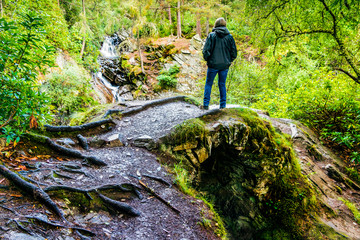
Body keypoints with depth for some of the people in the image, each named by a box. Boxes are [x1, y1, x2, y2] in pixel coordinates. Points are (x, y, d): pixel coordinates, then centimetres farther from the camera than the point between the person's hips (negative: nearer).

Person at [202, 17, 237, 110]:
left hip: (213, 64, -2)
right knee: (222, 84, 12)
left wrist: (207, 59, 7)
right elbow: (234, 53, 4)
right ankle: (223, 105, 15)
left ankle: (206, 104, 7)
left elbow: (206, 51, -10)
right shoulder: (229, 37, 2)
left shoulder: (211, 36, -7)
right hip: (225, 65, 3)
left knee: (208, 84, 9)